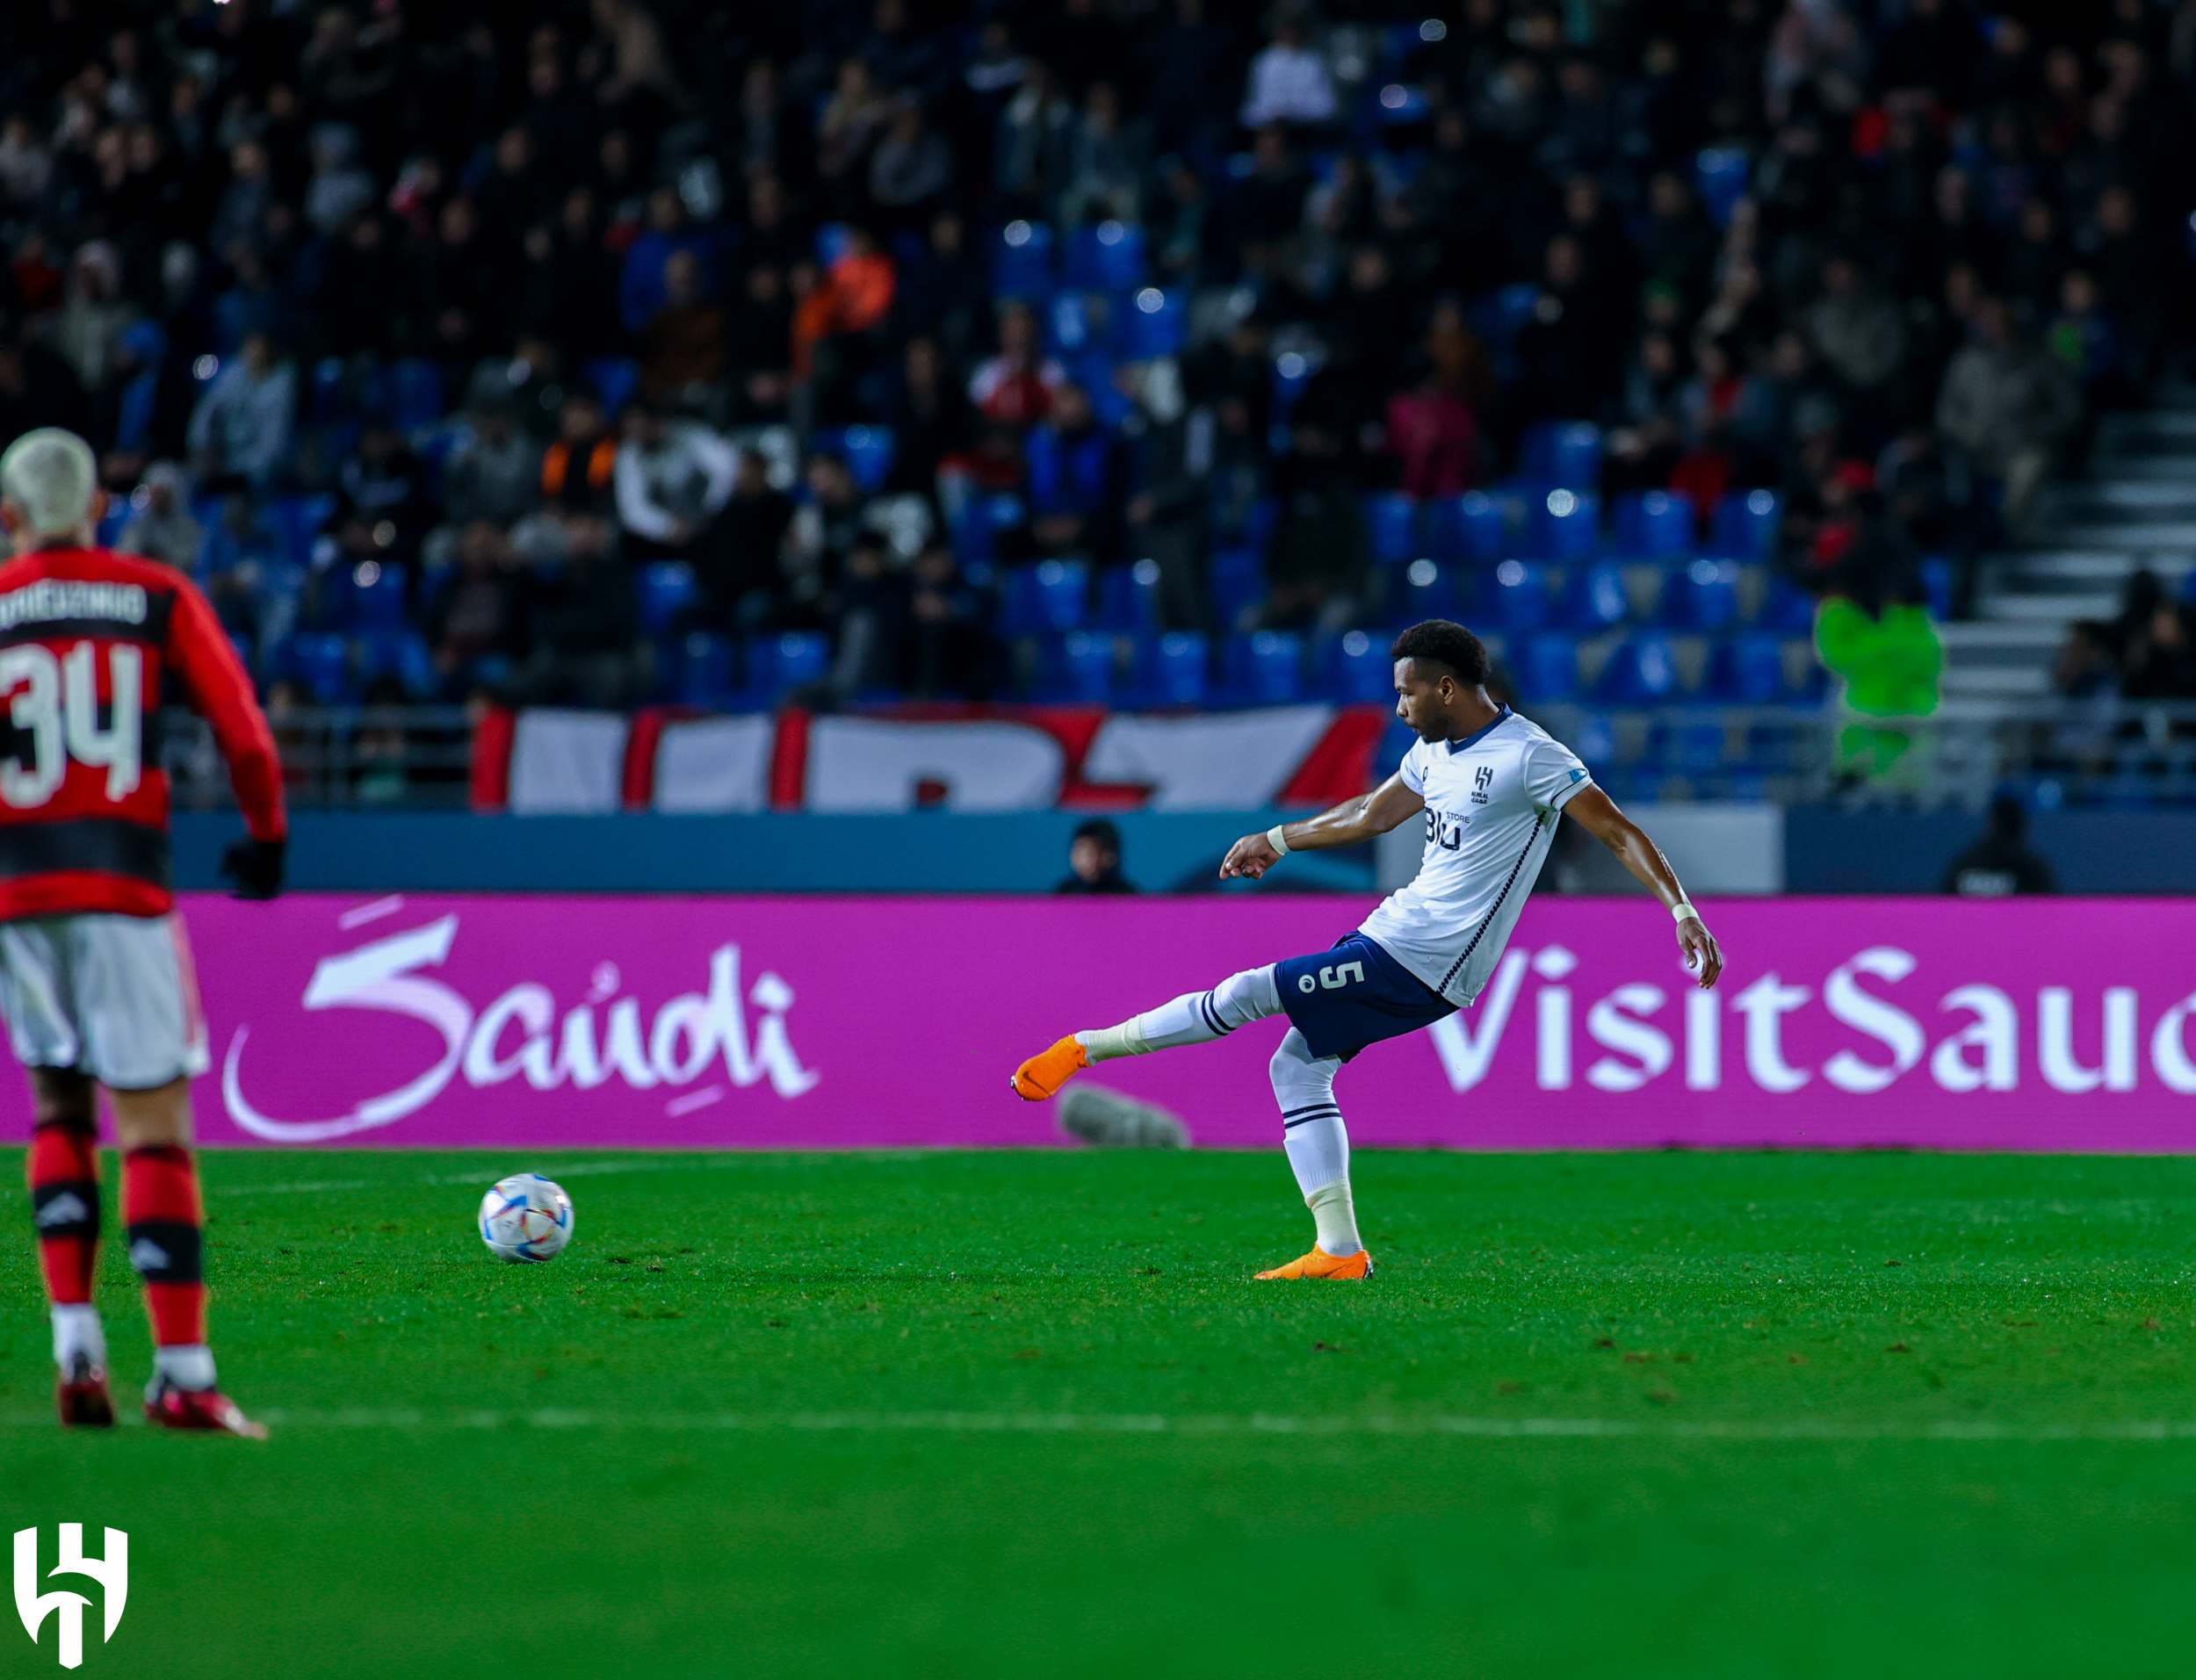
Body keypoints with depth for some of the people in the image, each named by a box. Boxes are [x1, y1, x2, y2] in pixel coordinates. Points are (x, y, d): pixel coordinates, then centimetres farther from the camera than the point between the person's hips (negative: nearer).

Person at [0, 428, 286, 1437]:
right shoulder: (159, 599, 5)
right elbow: (243, 732, 3)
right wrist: (266, 835, 19)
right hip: (122, 884, -2)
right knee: (154, 1124, -1)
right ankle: (182, 1371, -8)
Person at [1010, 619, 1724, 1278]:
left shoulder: (1528, 756, -15)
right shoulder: (1437, 750, 12)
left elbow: (1619, 832, -16)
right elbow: (1372, 815, 29)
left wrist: (1683, 911, -25)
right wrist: (1279, 839, 37)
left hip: (1423, 964, -10)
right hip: (1400, 928, 10)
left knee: (1245, 994, -10)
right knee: (1297, 1067, 8)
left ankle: (1086, 1046, 4)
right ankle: (1339, 1251, 6)